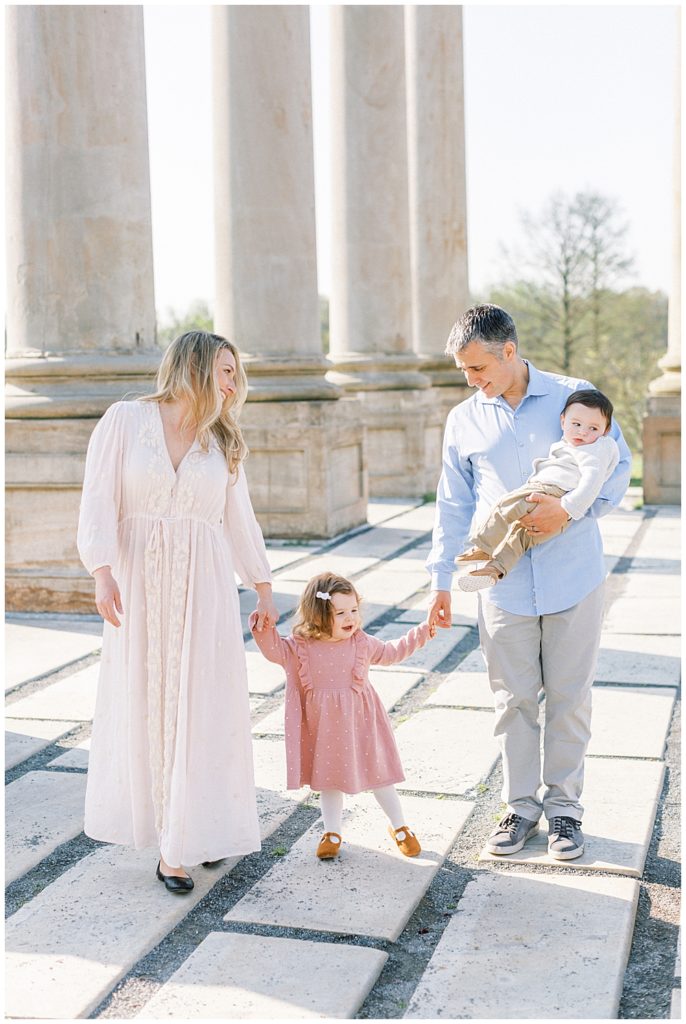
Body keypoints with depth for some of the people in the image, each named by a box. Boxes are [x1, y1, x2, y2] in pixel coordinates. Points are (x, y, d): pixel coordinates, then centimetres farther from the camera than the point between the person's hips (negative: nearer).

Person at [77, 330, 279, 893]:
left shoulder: (223, 441, 11)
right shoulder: (126, 420, 0)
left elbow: (240, 519, 16)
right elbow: (100, 499, -5)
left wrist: (264, 590, 17)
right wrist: (103, 572, -16)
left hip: (204, 585, 2)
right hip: (140, 581, -2)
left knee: (203, 706, -1)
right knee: (143, 701, 4)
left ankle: (187, 838, 10)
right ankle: (157, 820, 18)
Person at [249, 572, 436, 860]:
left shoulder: (362, 643, -5)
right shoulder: (302, 646, -10)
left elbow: (391, 652, 11)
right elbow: (274, 649, -6)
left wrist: (421, 633, 10)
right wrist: (263, 627, -24)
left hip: (359, 724, 0)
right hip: (323, 728, 0)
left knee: (378, 775, 11)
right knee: (329, 778, 14)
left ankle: (399, 827, 30)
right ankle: (332, 833, 31)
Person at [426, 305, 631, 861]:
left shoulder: (577, 398, -1)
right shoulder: (464, 420, 6)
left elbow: (619, 468, 0)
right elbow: (454, 506, 11)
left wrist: (569, 509, -16)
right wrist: (441, 580, 8)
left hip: (573, 579, -2)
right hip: (504, 582, 2)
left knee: (569, 699, 6)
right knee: (514, 700, 6)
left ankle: (564, 805, 21)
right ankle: (522, 805, 21)